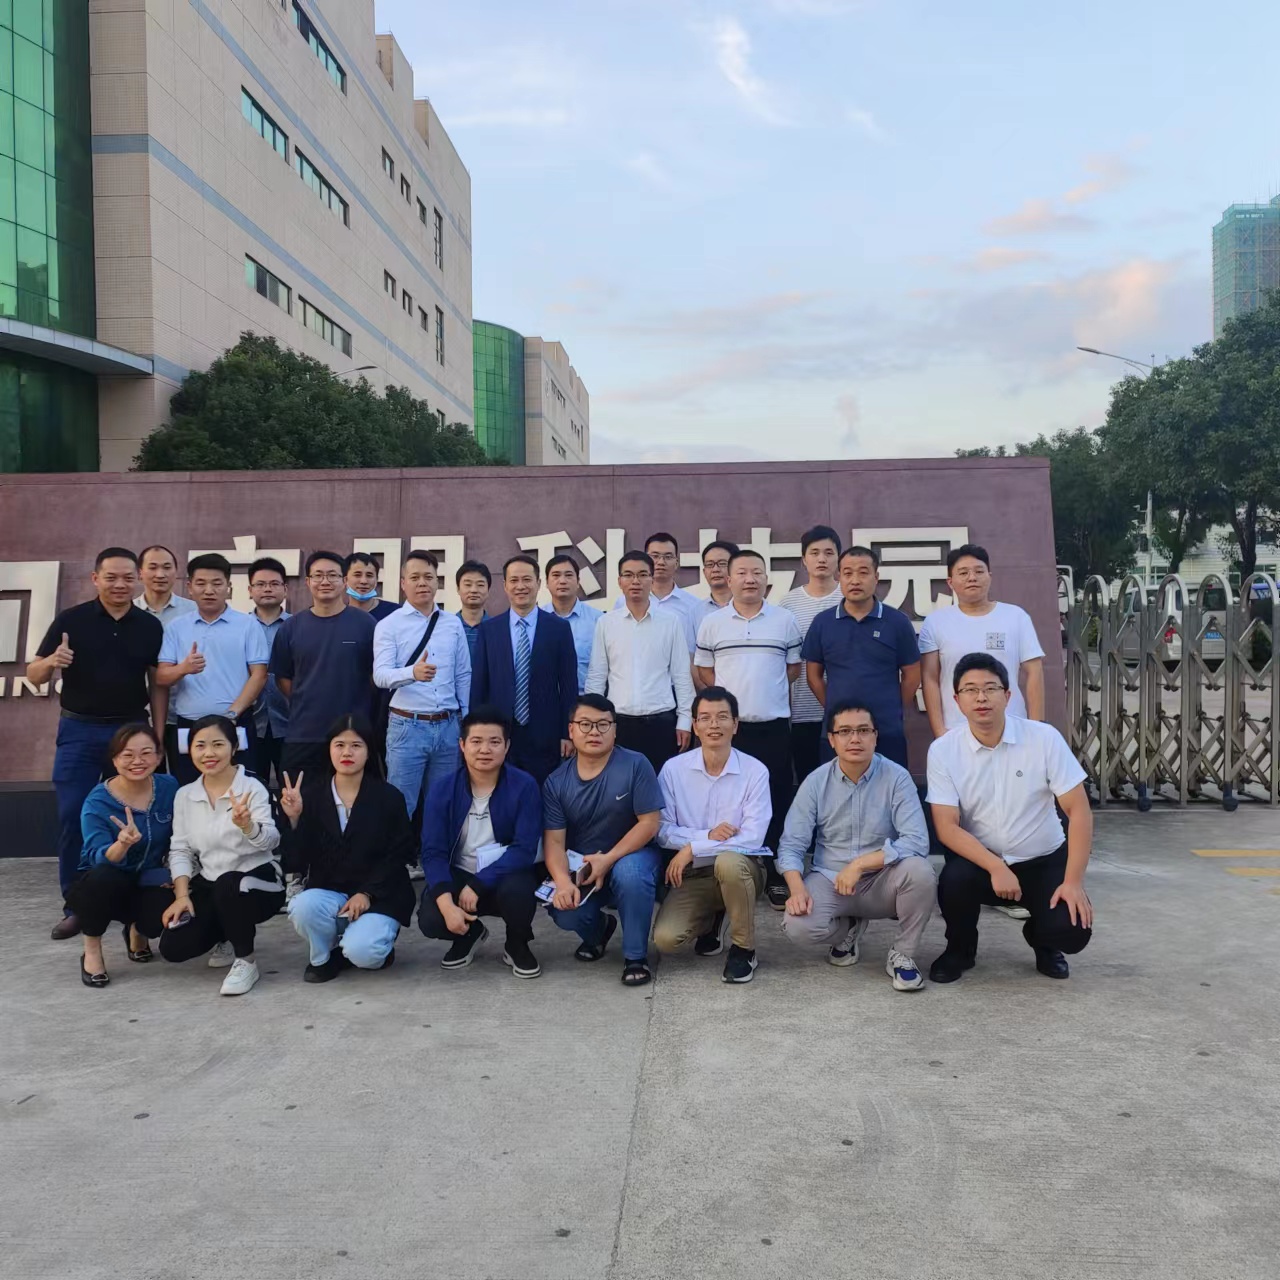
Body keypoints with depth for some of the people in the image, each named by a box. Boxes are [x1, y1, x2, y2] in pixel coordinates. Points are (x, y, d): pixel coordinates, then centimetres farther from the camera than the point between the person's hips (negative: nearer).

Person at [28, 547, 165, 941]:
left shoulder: (150, 626, 3)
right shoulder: (70, 620, -2)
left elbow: (157, 684, 7)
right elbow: (34, 675, 0)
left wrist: (158, 734, 1)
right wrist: (50, 662, -24)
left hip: (132, 729, 1)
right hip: (79, 731, -1)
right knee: (73, 817, -2)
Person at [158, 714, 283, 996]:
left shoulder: (252, 788, -12)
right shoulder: (185, 795, 3)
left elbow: (271, 841, -25)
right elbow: (180, 849, 4)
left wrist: (246, 825, -47)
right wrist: (182, 895, -9)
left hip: (259, 879, -5)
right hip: (209, 885, 5)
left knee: (228, 886, -39)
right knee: (172, 947, -14)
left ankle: (245, 961, -13)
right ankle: (223, 935, 21)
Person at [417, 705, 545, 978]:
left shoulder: (524, 786, -14)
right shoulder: (442, 789, -8)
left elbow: (525, 850, -18)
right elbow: (433, 852, -12)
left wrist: (477, 885, -27)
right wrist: (447, 903, -27)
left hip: (506, 875, -2)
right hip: (458, 875, 2)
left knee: (517, 889, -36)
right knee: (430, 920, -27)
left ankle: (517, 945, 0)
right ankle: (469, 933, 12)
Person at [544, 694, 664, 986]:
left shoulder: (635, 765, -13)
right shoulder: (556, 782, -3)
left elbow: (650, 823, -16)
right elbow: (554, 840, -8)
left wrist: (608, 859, -23)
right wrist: (563, 882, -27)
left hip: (631, 856, -2)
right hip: (580, 867, 3)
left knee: (629, 871, -37)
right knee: (563, 911, -26)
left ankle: (636, 956, -14)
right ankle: (598, 929, 14)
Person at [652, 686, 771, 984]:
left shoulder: (755, 771, -10)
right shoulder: (673, 769, -4)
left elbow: (752, 839, -17)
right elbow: (662, 830, -5)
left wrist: (692, 848, -19)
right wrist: (708, 835, -20)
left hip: (741, 868, -2)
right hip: (693, 874, 2)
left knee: (729, 861, -38)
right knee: (665, 939, -22)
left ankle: (743, 948, -12)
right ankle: (711, 921, 16)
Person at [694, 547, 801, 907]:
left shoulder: (785, 621, 4)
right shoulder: (711, 623, 4)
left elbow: (793, 668, 10)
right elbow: (704, 671, 9)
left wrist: (768, 693, 6)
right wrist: (732, 696, 5)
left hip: (774, 726, 0)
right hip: (727, 727, 0)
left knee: (776, 801, 2)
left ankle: (776, 878, 11)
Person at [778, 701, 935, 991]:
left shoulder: (897, 777, -12)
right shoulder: (815, 782, -6)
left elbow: (917, 841, -22)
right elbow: (791, 844, -7)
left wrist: (860, 864, -28)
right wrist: (797, 889, -25)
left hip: (882, 882, -1)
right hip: (829, 881, 1)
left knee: (919, 871, -33)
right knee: (798, 927, -27)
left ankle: (902, 954, -5)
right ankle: (850, 927, 11)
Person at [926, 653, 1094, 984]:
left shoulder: (1044, 738, -13)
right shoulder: (943, 750, -12)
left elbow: (1078, 810, -12)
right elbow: (947, 827, -14)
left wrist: (1073, 881, -19)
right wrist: (996, 868, -27)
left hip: (1044, 861, 0)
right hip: (981, 860, 0)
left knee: (1072, 930, -23)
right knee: (953, 880, -32)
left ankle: (1042, 940, 18)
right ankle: (960, 949, 3)